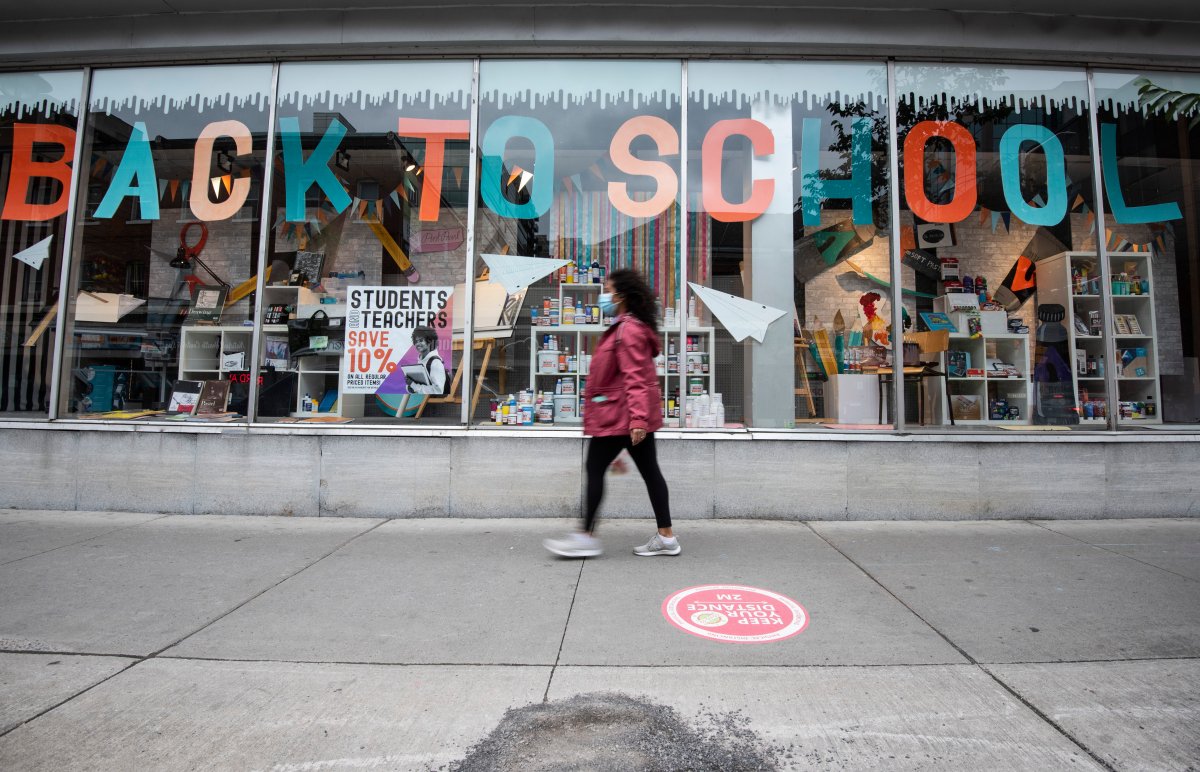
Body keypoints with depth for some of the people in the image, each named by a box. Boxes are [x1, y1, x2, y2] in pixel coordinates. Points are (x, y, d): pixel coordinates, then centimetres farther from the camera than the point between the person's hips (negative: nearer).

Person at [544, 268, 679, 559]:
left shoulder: (627, 330, -14)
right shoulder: (631, 327, 18)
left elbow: (635, 378, -23)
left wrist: (637, 418, -28)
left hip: (619, 415, -10)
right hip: (633, 415, 10)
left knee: (595, 469, -2)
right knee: (649, 470, 10)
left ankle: (586, 537, 7)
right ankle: (666, 537, 16)